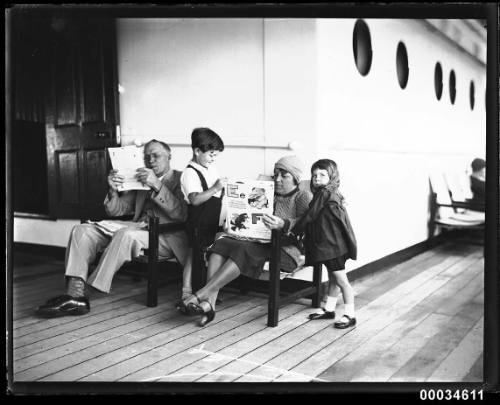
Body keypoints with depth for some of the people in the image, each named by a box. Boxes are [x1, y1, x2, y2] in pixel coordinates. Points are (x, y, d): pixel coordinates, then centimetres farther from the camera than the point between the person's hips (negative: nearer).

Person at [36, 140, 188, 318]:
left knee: (126, 234, -37)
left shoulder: (181, 179, 6)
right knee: (82, 230, -11)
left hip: (166, 236, -6)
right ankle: (75, 293, -25)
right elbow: (116, 211, 20)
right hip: (138, 227, 7)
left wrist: (157, 185, -19)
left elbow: (181, 215, -12)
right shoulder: (139, 179, 25)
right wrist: (113, 190, -1)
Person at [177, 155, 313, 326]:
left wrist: (283, 224, -32)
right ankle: (210, 301, -36)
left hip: (287, 249, -6)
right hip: (260, 241, 6)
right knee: (222, 243, -22)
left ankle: (202, 295, -38)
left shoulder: (303, 196, 5)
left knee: (245, 250, -33)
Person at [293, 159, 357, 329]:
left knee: (341, 280, -3)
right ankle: (329, 309, 30)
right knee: (332, 278, 18)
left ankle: (350, 315, 4)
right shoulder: (332, 194, 13)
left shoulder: (324, 193, -16)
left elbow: (309, 216, -14)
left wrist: (293, 230, -4)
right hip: (329, 244, 10)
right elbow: (314, 218, 19)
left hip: (333, 245, -10)